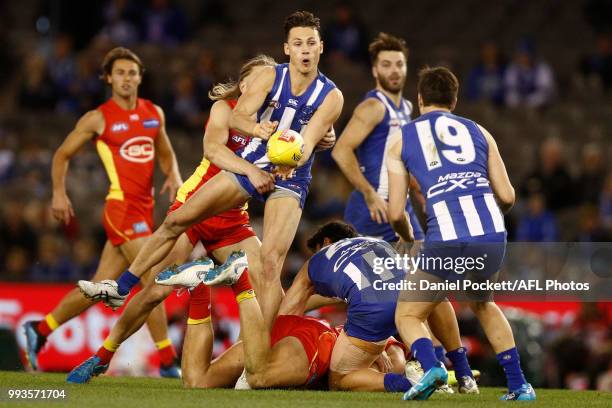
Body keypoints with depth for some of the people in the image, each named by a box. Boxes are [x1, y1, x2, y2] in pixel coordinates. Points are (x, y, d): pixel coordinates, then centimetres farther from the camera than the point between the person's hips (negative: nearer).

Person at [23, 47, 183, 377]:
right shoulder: (99, 118, -2)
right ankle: (168, 362, -8)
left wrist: (173, 175, 5)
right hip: (122, 208, -6)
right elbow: (63, 154, 6)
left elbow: (165, 153, 26)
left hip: (144, 210, 7)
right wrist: (59, 192, -6)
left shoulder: (154, 113, 13)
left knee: (101, 286, 11)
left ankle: (40, 329, 25)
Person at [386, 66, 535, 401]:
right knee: (483, 303, 33)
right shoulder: (478, 131, 21)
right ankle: (519, 385, 25)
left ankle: (431, 367, -17)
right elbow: (507, 197, 16)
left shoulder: (401, 140, 16)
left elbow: (396, 213, 10)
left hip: (446, 241, -3)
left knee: (407, 316, 14)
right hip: (493, 236, 3)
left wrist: (409, 240, 31)